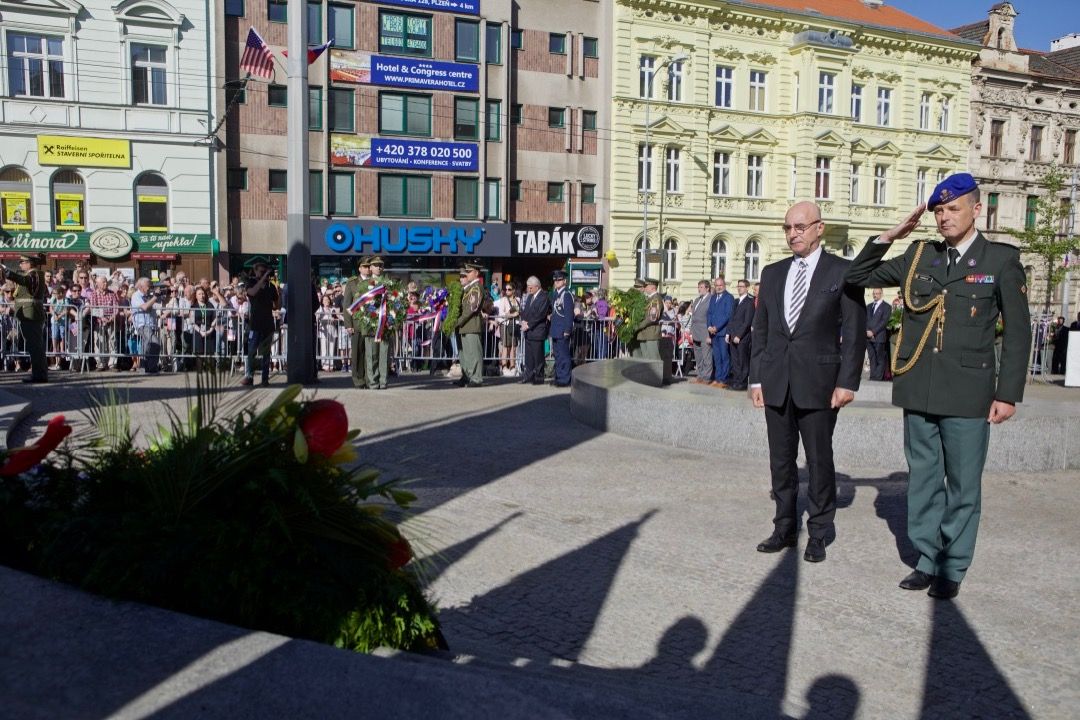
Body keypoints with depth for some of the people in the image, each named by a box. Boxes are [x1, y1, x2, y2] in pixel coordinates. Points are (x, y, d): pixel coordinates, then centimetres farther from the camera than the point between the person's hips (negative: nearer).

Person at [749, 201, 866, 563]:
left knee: (820, 461, 5)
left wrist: (847, 382, -9)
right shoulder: (773, 273, 11)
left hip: (819, 383, -4)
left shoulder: (843, 272, -2)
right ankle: (785, 528, 24)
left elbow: (854, 332, -4)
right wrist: (756, 377, 7)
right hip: (776, 383, 4)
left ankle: (818, 534, 18)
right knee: (781, 460, 11)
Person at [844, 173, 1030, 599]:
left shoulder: (1001, 260, 0)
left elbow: (1017, 332, 0)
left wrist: (1008, 394, -5)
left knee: (962, 485, 5)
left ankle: (953, 569, 19)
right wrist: (889, 237, 0)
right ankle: (927, 560, 25)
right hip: (918, 390, 4)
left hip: (967, 395, -3)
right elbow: (858, 277, 13)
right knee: (923, 480, 12)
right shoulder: (918, 257, 8)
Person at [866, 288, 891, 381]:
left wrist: (873, 332, -14)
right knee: (872, 359, 4)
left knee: (880, 360, -4)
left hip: (879, 337, -5)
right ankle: (872, 378, 5)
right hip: (868, 337, 5)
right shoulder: (869, 307, 20)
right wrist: (867, 331, -5)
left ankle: (878, 379, -4)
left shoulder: (886, 307, 2)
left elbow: (884, 322, -8)